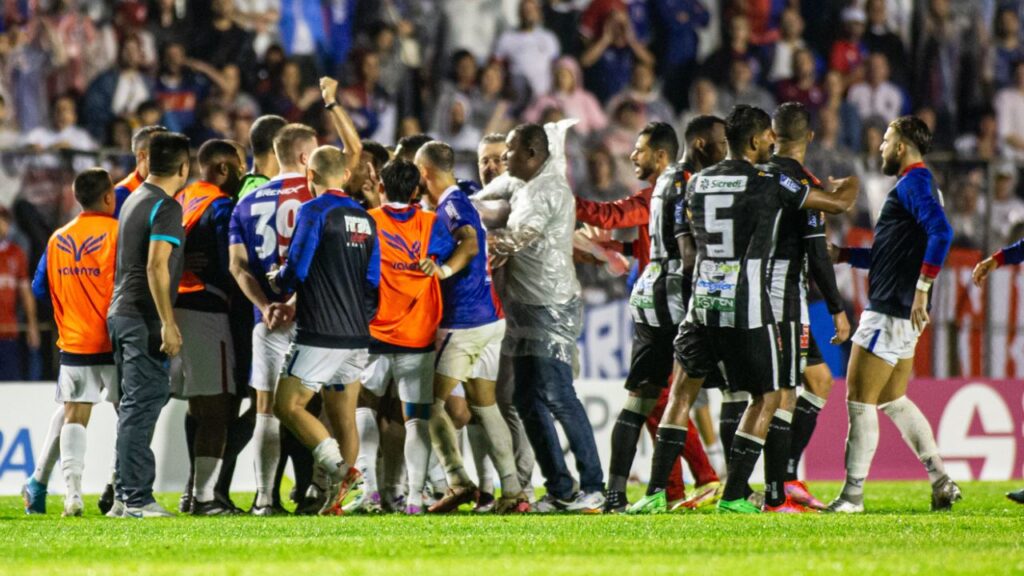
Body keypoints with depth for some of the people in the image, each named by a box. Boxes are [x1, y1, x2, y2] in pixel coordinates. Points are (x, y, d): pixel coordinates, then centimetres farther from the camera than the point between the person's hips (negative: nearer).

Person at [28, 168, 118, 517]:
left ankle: (72, 493, -5)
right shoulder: (118, 233, -9)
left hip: (74, 344, 4)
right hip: (113, 342, -4)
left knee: (74, 418, 6)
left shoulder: (58, 239, 6)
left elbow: (40, 288, 12)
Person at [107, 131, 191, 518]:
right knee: (142, 404, -9)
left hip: (122, 313, 9)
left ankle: (125, 494, 14)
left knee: (133, 406, 13)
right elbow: (156, 267, -20)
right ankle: (136, 498, -11)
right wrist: (168, 323, -20)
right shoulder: (165, 207, -12)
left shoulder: (134, 200, 17)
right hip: (145, 318, -9)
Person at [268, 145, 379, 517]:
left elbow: (296, 272, -13)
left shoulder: (314, 211, -8)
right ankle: (336, 499, 4)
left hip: (321, 333, -7)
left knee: (288, 405, -5)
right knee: (343, 417, 8)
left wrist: (277, 282, 8)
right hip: (356, 334, 7)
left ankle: (338, 468, -21)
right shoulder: (364, 219, 14)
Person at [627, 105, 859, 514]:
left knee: (683, 390, 16)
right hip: (748, 309, -5)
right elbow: (838, 204, 2)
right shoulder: (769, 185, -6)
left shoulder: (697, 183, 7)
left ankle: (656, 492, 8)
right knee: (766, 398, 9)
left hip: (702, 305, 5)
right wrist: (849, 184, 23)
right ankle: (733, 496, 3)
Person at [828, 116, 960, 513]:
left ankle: (853, 494, -2)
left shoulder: (913, 184, -13)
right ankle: (941, 481, 12)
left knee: (860, 400, -5)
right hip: (900, 315, 10)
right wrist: (841, 254, 27)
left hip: (889, 313, -10)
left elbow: (942, 233, -29)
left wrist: (922, 288, -31)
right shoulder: (918, 185, 19)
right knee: (893, 401, 15)